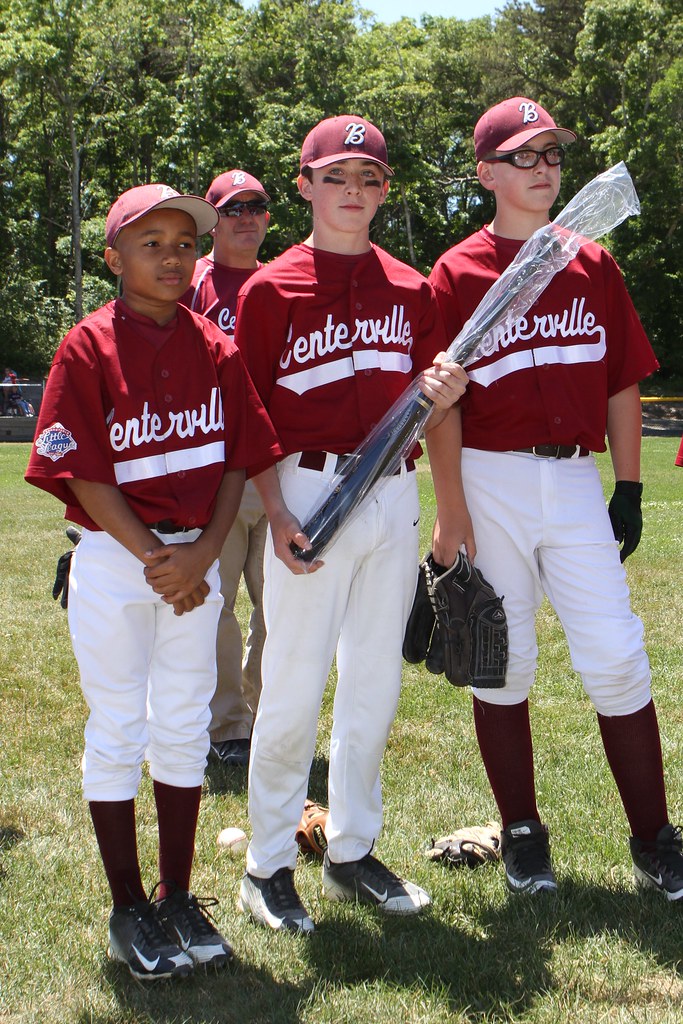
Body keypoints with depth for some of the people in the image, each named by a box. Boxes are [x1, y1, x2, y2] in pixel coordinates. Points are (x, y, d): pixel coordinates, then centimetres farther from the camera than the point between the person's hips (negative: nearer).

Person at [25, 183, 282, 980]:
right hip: (113, 562, -4)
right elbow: (83, 474, -12)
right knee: (117, 730, 5)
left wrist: (202, 554, -10)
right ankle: (128, 911, 16)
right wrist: (154, 562, -14)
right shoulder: (88, 348, -9)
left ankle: (177, 899, 24)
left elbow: (237, 460, 2)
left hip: (197, 559, 4)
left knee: (184, 726, 11)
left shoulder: (215, 348, 3)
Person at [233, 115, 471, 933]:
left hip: (395, 497, 5)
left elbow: (435, 409, 12)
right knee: (294, 689, -1)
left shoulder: (411, 289, 11)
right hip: (310, 494, -4)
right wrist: (277, 515, -15)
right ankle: (267, 867, 13)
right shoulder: (270, 289, -2)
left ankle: (352, 853, 25)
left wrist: (443, 390, -11)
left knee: (375, 684, 11)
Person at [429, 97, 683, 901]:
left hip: (576, 482, 2)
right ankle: (521, 834, 20)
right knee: (501, 662, 5)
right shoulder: (457, 274, 0)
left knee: (615, 657, -1)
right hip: (490, 484, -2)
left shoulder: (594, 265, 9)